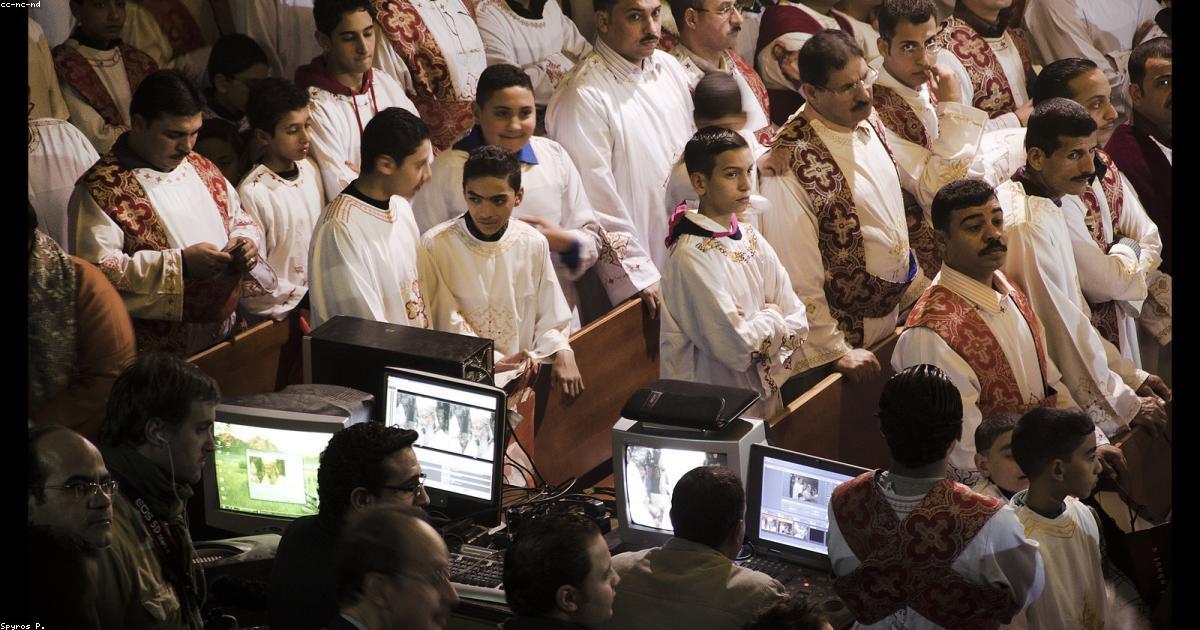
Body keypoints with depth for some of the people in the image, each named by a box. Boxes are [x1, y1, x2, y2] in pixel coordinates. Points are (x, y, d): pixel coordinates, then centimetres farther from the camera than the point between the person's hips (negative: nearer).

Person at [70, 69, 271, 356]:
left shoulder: (201, 168, 16)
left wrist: (246, 242, 3)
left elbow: (241, 221, 28)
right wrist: (180, 263, -19)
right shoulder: (101, 188, -7)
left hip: (225, 330, 6)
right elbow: (98, 268, -16)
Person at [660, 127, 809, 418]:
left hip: (763, 399, 7)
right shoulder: (692, 257, -20)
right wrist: (771, 318, -6)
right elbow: (738, 345, -23)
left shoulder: (750, 239, 3)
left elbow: (797, 323, 1)